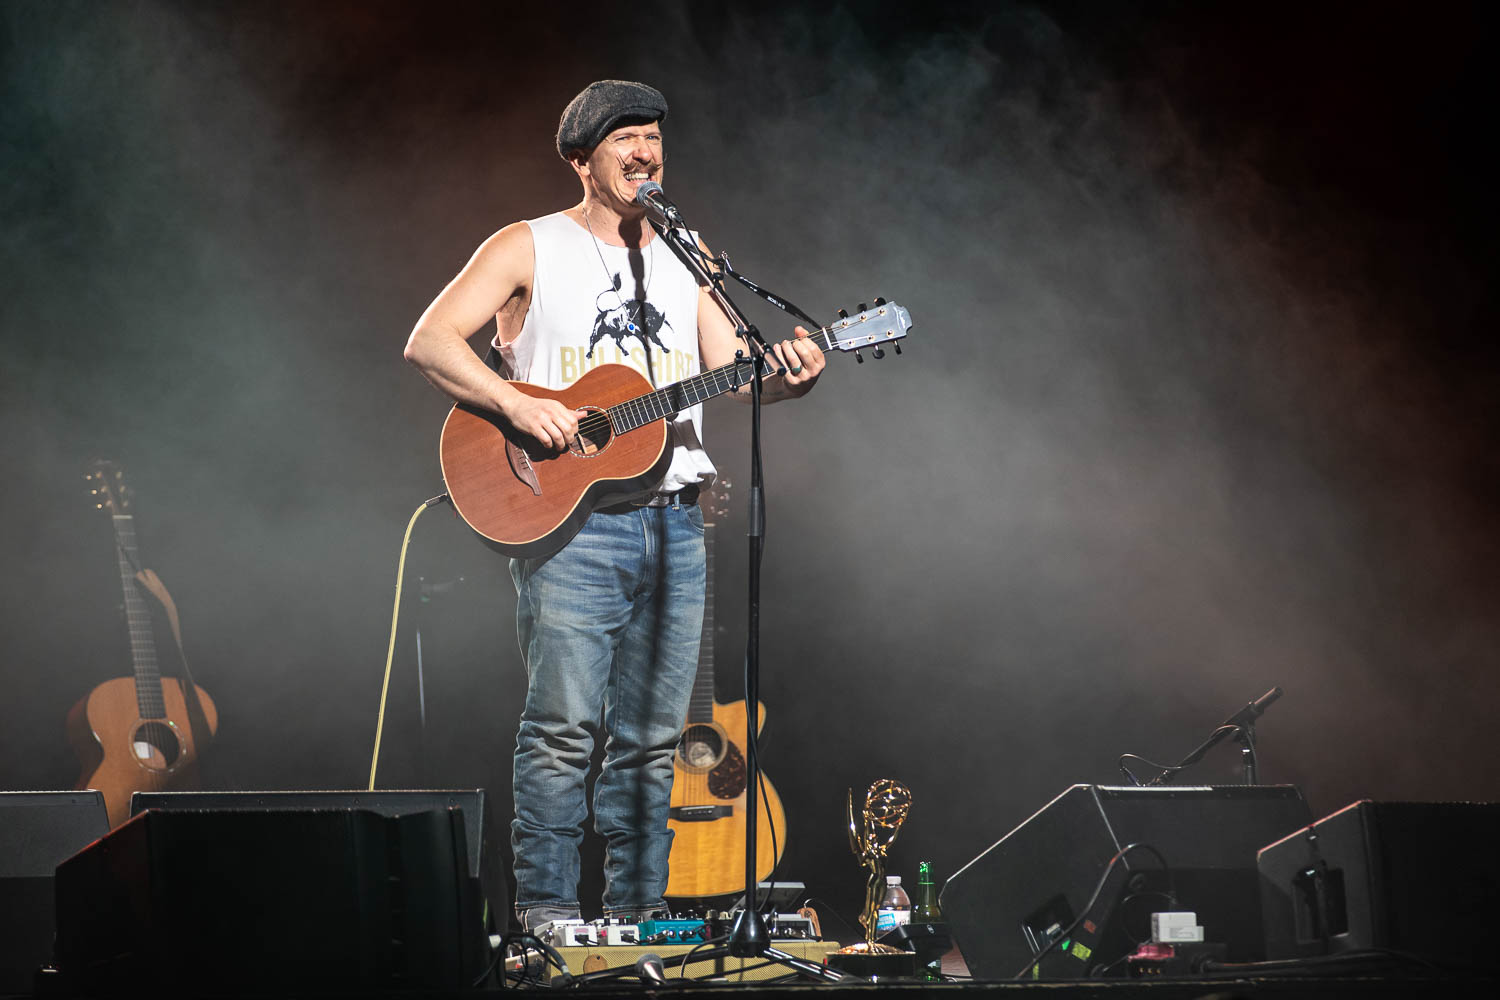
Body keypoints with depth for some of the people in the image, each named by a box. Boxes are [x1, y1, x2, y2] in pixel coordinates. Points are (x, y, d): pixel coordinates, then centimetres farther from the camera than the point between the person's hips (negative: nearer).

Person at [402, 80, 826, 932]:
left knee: (653, 736, 6)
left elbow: (732, 374, 13)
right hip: (569, 519, -5)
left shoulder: (687, 258, 18)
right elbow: (430, 342, -5)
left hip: (674, 522, 5)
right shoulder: (530, 248, 3)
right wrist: (516, 403, -18)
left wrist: (789, 378, -9)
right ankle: (544, 907, -5)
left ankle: (638, 908, 12)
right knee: (566, 726, -11)